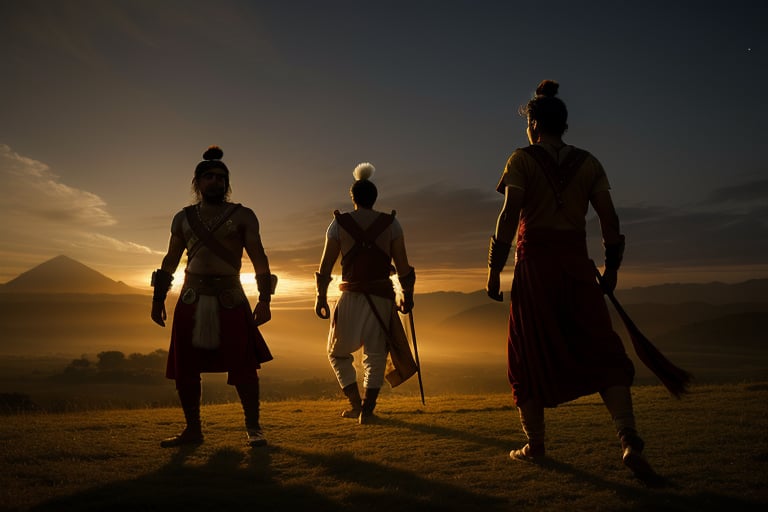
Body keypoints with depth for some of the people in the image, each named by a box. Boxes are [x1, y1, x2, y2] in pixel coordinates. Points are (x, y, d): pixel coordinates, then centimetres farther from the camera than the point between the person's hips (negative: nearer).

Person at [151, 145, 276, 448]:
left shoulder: (243, 216, 4)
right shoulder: (183, 218, 12)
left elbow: (259, 259, 0)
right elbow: (170, 261, 18)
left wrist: (264, 300, -8)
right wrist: (158, 299, 13)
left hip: (230, 299, -3)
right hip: (191, 301, 3)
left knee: (243, 366, -6)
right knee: (184, 368, 4)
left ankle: (253, 428, 8)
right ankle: (193, 430, 19)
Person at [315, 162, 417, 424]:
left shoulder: (339, 223, 1)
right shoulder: (391, 223, 2)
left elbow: (326, 264, -1)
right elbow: (403, 265, 0)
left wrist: (321, 297, 7)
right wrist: (407, 295, 10)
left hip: (351, 297, -1)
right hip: (382, 297, 1)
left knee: (337, 352, 16)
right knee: (376, 355, 9)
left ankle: (356, 403, 11)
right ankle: (367, 409, 4)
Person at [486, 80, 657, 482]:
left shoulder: (522, 159, 0)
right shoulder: (588, 163, 10)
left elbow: (509, 215, -10)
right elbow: (609, 219, 6)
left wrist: (494, 270, -7)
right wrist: (611, 267, 15)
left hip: (534, 262, -2)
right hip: (577, 263, 3)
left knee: (531, 355, 9)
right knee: (601, 351, 2)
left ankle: (535, 445, 16)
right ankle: (629, 439, -15)